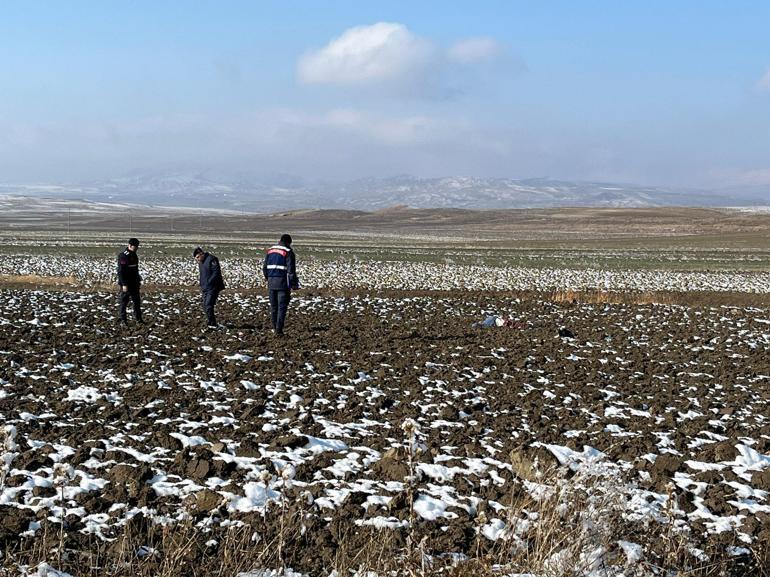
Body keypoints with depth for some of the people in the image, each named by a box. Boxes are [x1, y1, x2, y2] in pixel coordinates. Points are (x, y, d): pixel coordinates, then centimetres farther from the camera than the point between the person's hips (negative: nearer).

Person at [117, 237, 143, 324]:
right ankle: (123, 319, 8)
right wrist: (124, 284, -24)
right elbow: (121, 271, -21)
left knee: (137, 300, 10)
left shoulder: (134, 254, 10)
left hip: (134, 283, 9)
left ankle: (138, 318, 17)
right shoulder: (123, 255, -18)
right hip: (126, 283, -9)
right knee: (124, 301, 1)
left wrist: (139, 280, 18)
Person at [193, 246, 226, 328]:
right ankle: (210, 323, 17)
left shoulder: (211, 259, -13)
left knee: (208, 305, -16)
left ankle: (212, 324, -12)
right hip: (205, 288, 9)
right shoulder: (200, 262, 16)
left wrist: (209, 282, -20)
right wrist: (202, 287, 18)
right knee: (205, 307, 9)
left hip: (213, 287, -9)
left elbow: (216, 272, -19)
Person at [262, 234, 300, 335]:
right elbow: (291, 270, -12)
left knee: (273, 306, 14)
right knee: (282, 307, -2)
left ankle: (275, 328, 21)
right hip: (283, 283, -6)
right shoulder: (288, 252, -8)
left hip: (271, 283, 6)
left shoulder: (270, 250, 11)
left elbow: (264, 268, 15)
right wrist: (294, 285, -7)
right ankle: (279, 330, -5)